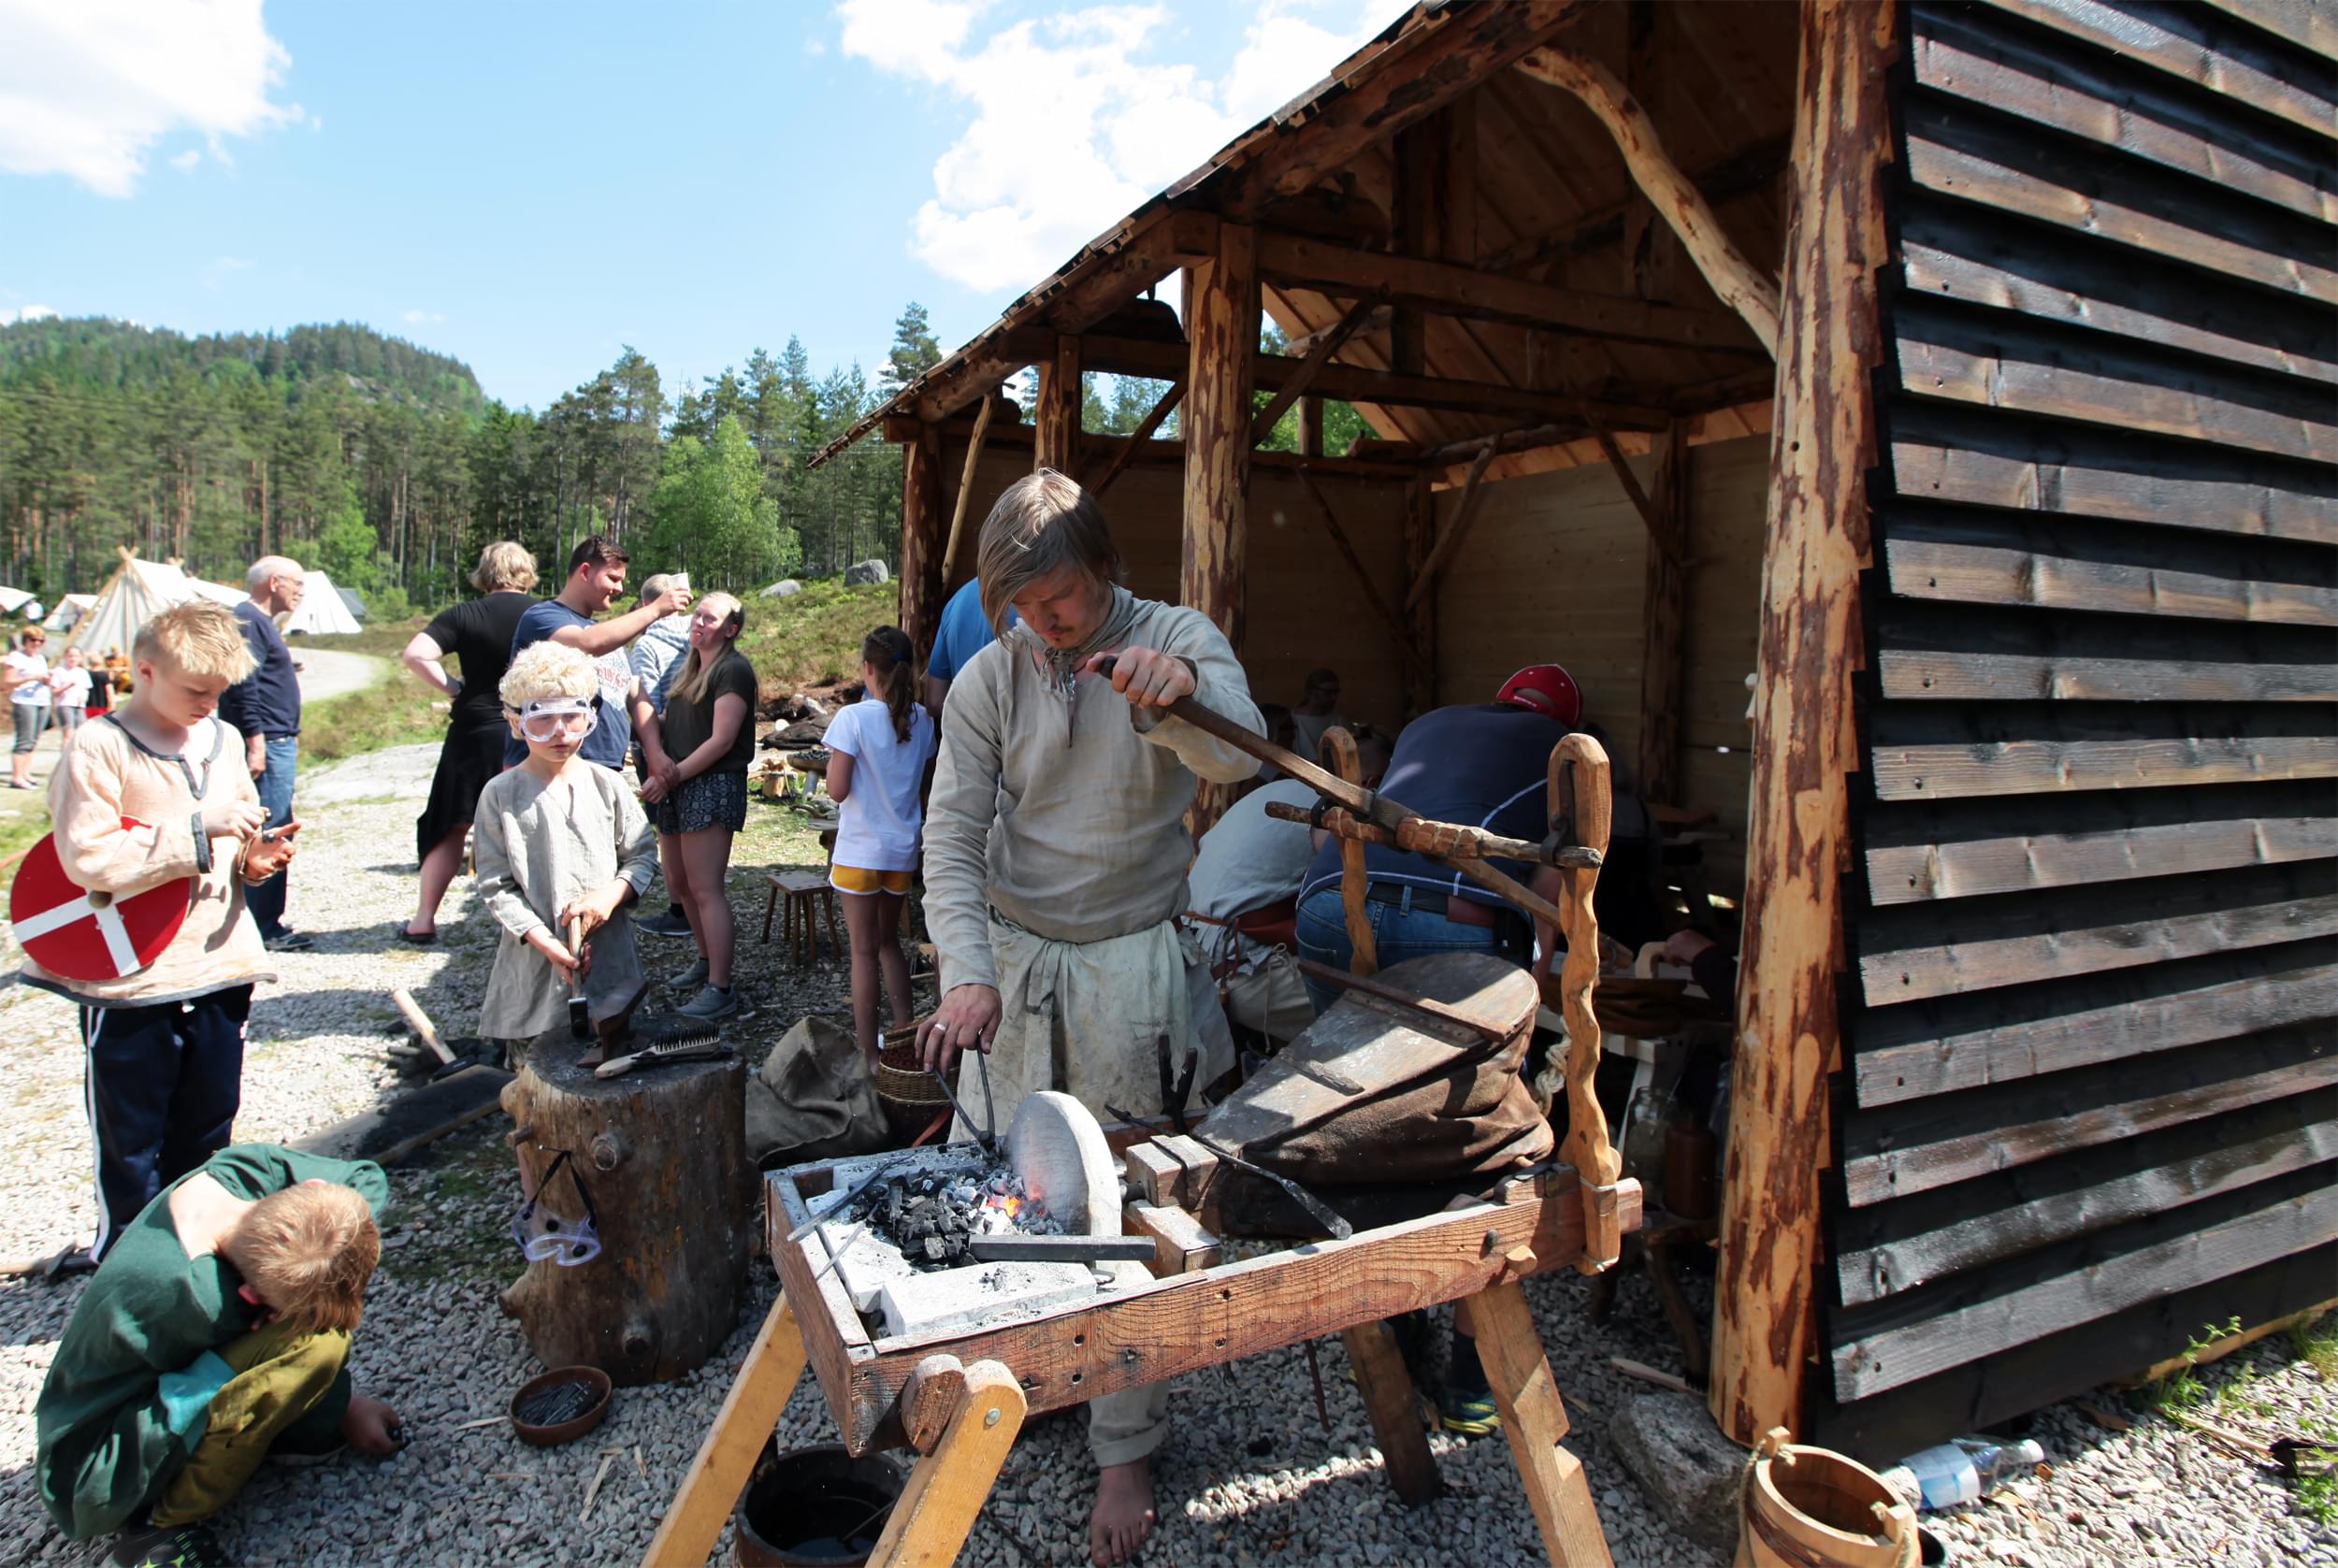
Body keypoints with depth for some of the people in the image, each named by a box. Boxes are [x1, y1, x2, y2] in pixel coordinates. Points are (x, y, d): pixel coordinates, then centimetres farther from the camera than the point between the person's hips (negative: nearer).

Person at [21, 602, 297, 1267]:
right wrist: (197, 828, -22)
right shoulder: (98, 748, -12)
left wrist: (256, 856, -4)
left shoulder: (223, 740, 6)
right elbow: (87, 858, -22)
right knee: (130, 1145, 10)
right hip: (131, 983, -5)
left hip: (220, 972, 5)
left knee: (205, 1137, 18)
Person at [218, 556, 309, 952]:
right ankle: (265, 929, -4)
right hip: (266, 745, -11)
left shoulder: (261, 622, 21)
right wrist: (256, 741, -24)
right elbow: (243, 685, -20)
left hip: (276, 744, 11)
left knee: (274, 835, 14)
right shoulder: (247, 620, -12)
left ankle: (267, 922, 21)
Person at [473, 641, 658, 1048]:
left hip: (609, 953, 2)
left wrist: (610, 894, -13)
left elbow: (643, 855, 7)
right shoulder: (501, 795, -3)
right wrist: (544, 941, -14)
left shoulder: (608, 785, 3)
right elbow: (495, 886, -4)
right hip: (535, 962, -2)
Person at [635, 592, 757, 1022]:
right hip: (676, 787, 9)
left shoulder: (733, 669, -10)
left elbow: (721, 740, -17)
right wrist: (657, 756, -8)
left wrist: (673, 775, -15)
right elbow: (652, 717, 12)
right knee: (679, 883, 17)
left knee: (706, 890, -10)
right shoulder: (690, 667, 18)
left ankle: (720, 990, -5)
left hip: (713, 786, -9)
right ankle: (707, 960, 34)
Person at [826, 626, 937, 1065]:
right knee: (889, 939, 21)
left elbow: (837, 790, -15)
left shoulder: (853, 718, -15)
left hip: (861, 849, -5)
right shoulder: (922, 720, 1)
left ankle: (868, 1054, 11)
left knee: (864, 950, 4)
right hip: (903, 848, 5)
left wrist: (834, 760, 0)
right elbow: (925, 789, 7)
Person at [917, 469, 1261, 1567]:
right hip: (1013, 955, 2)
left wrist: (1180, 691, -51)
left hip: (1133, 963, -2)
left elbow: (1236, 754, -28)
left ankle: (1125, 1448, 23)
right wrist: (967, 973, -22)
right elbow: (952, 836, -7)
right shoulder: (988, 678, -3)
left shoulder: (1179, 642, -9)